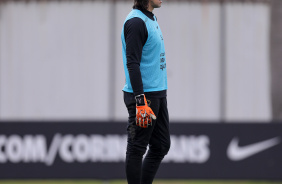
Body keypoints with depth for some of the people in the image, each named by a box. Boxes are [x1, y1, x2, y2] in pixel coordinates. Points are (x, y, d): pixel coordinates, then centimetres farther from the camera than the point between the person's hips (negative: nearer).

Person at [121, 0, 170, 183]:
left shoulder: (151, 19, 16)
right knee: (137, 148, -3)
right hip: (143, 95, -10)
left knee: (161, 146, 12)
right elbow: (132, 63, -21)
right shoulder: (136, 22, -15)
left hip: (158, 94, 10)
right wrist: (141, 102, -26)